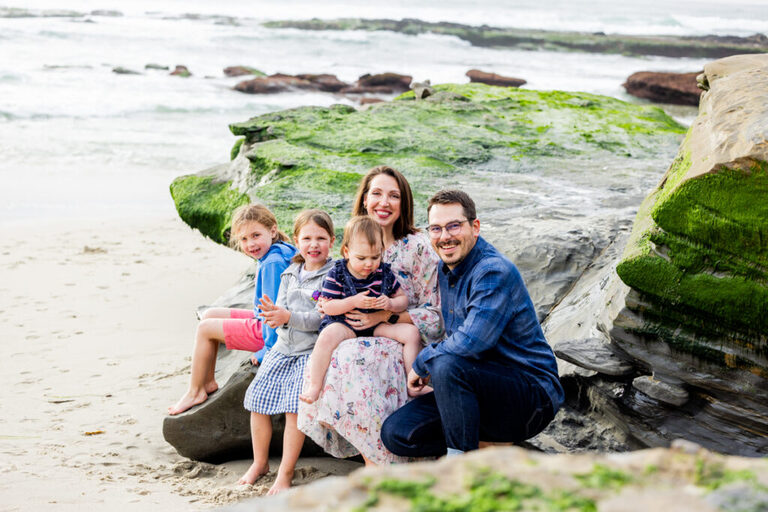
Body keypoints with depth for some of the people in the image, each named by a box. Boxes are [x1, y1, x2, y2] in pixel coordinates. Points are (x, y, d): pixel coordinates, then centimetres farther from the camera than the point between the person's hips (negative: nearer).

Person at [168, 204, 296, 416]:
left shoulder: (272, 264, -26)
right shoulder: (270, 257, 6)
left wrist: (268, 351, -23)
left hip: (265, 331, -11)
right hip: (262, 320, 11)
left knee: (205, 329, -2)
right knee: (210, 314, 17)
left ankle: (195, 391, 11)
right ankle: (208, 381, 19)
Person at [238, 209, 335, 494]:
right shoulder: (290, 275, 14)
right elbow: (282, 308, 15)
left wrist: (289, 317, -24)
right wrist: (273, 313, -8)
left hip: (312, 351, -7)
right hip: (283, 349, 7)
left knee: (295, 407, -18)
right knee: (258, 401, 1)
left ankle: (285, 473, -5)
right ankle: (260, 463, 19)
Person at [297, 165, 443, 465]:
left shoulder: (417, 247, -4)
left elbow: (434, 315, -7)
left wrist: (386, 316, -19)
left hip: (402, 345, -5)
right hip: (362, 341, 5)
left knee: (351, 358, -35)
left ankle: (384, 466, -24)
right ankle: (372, 455, -18)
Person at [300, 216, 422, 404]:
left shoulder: (384, 273, 3)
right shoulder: (337, 274, -7)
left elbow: (403, 300, 9)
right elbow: (327, 307, -11)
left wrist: (391, 304, -15)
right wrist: (354, 302, -24)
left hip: (376, 325, 4)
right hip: (344, 323, -4)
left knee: (412, 332, -12)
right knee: (328, 336, -36)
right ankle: (314, 386, -27)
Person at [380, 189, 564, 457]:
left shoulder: (495, 272, -19)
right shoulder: (446, 269, 10)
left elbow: (470, 343, -29)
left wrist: (422, 363, -12)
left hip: (533, 395, -9)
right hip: (484, 388, 9)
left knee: (446, 365, -35)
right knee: (396, 433, -7)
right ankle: (495, 446, 1)